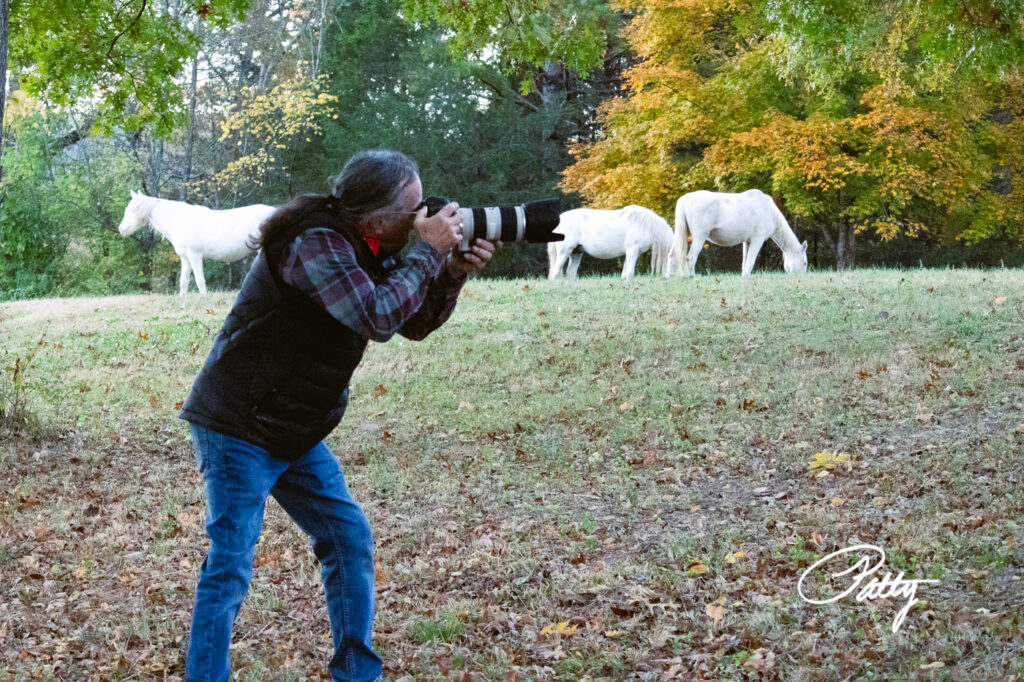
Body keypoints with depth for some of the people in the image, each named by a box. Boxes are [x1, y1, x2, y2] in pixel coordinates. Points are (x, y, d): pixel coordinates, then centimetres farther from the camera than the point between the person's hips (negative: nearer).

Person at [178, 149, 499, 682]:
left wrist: (453, 273, -6)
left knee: (349, 538, 10)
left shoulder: (364, 250, 6)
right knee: (231, 564, -10)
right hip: (238, 431, -9)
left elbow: (415, 322, 10)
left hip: (295, 433, 9)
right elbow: (379, 317, -32)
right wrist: (428, 251, -21)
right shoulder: (314, 244, -23)